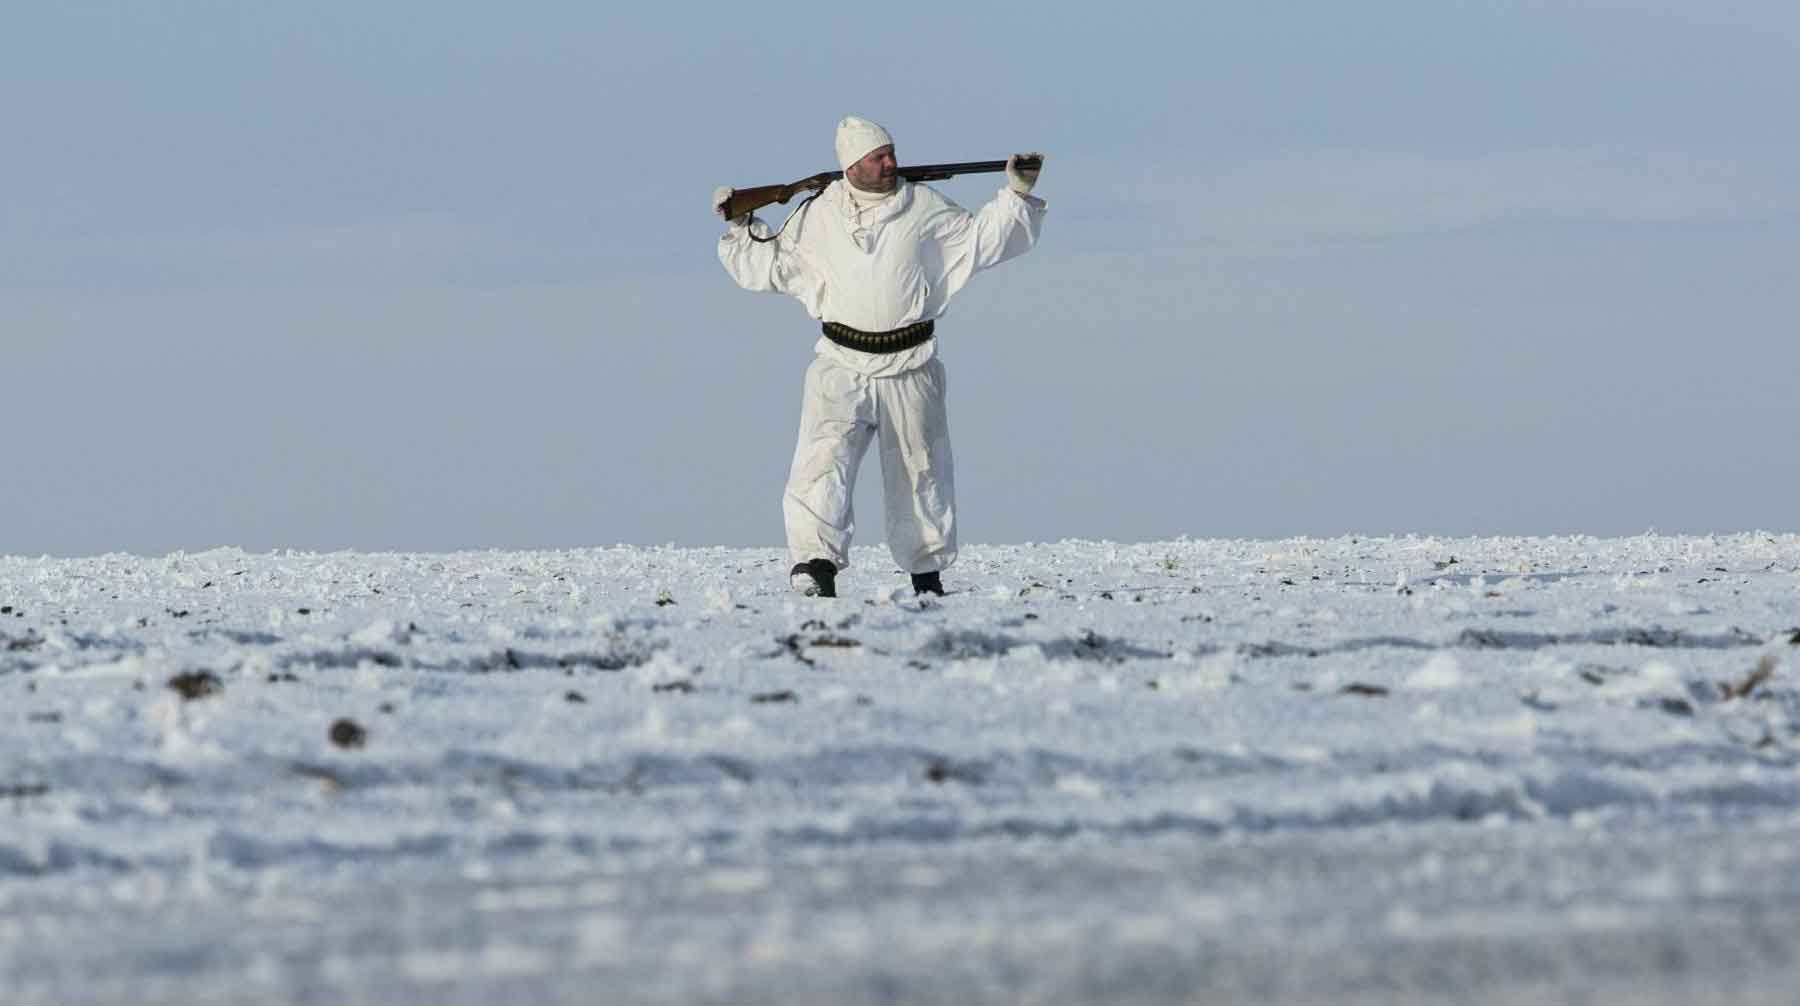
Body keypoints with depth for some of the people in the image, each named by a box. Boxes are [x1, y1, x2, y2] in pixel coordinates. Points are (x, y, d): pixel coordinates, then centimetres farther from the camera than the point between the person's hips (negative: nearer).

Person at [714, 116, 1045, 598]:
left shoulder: (924, 208, 2)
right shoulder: (818, 216, 5)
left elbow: (982, 237, 9)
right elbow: (769, 264, 18)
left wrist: (1018, 193, 0)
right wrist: (742, 226, 7)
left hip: (909, 369, 1)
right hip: (842, 367, -1)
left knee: (919, 471, 11)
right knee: (823, 459, -21)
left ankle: (927, 571, 28)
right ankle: (816, 563, -30)